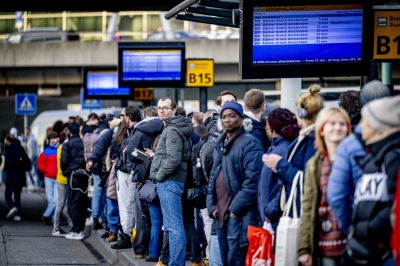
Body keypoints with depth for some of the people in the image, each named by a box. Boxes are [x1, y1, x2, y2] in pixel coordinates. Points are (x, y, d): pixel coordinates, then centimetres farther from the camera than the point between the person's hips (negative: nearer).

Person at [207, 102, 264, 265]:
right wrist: (212, 205, 11)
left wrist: (235, 208, -16)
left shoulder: (249, 144, -9)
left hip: (240, 215, -8)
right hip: (221, 214, 8)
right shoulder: (220, 145, 18)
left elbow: (252, 181, -16)